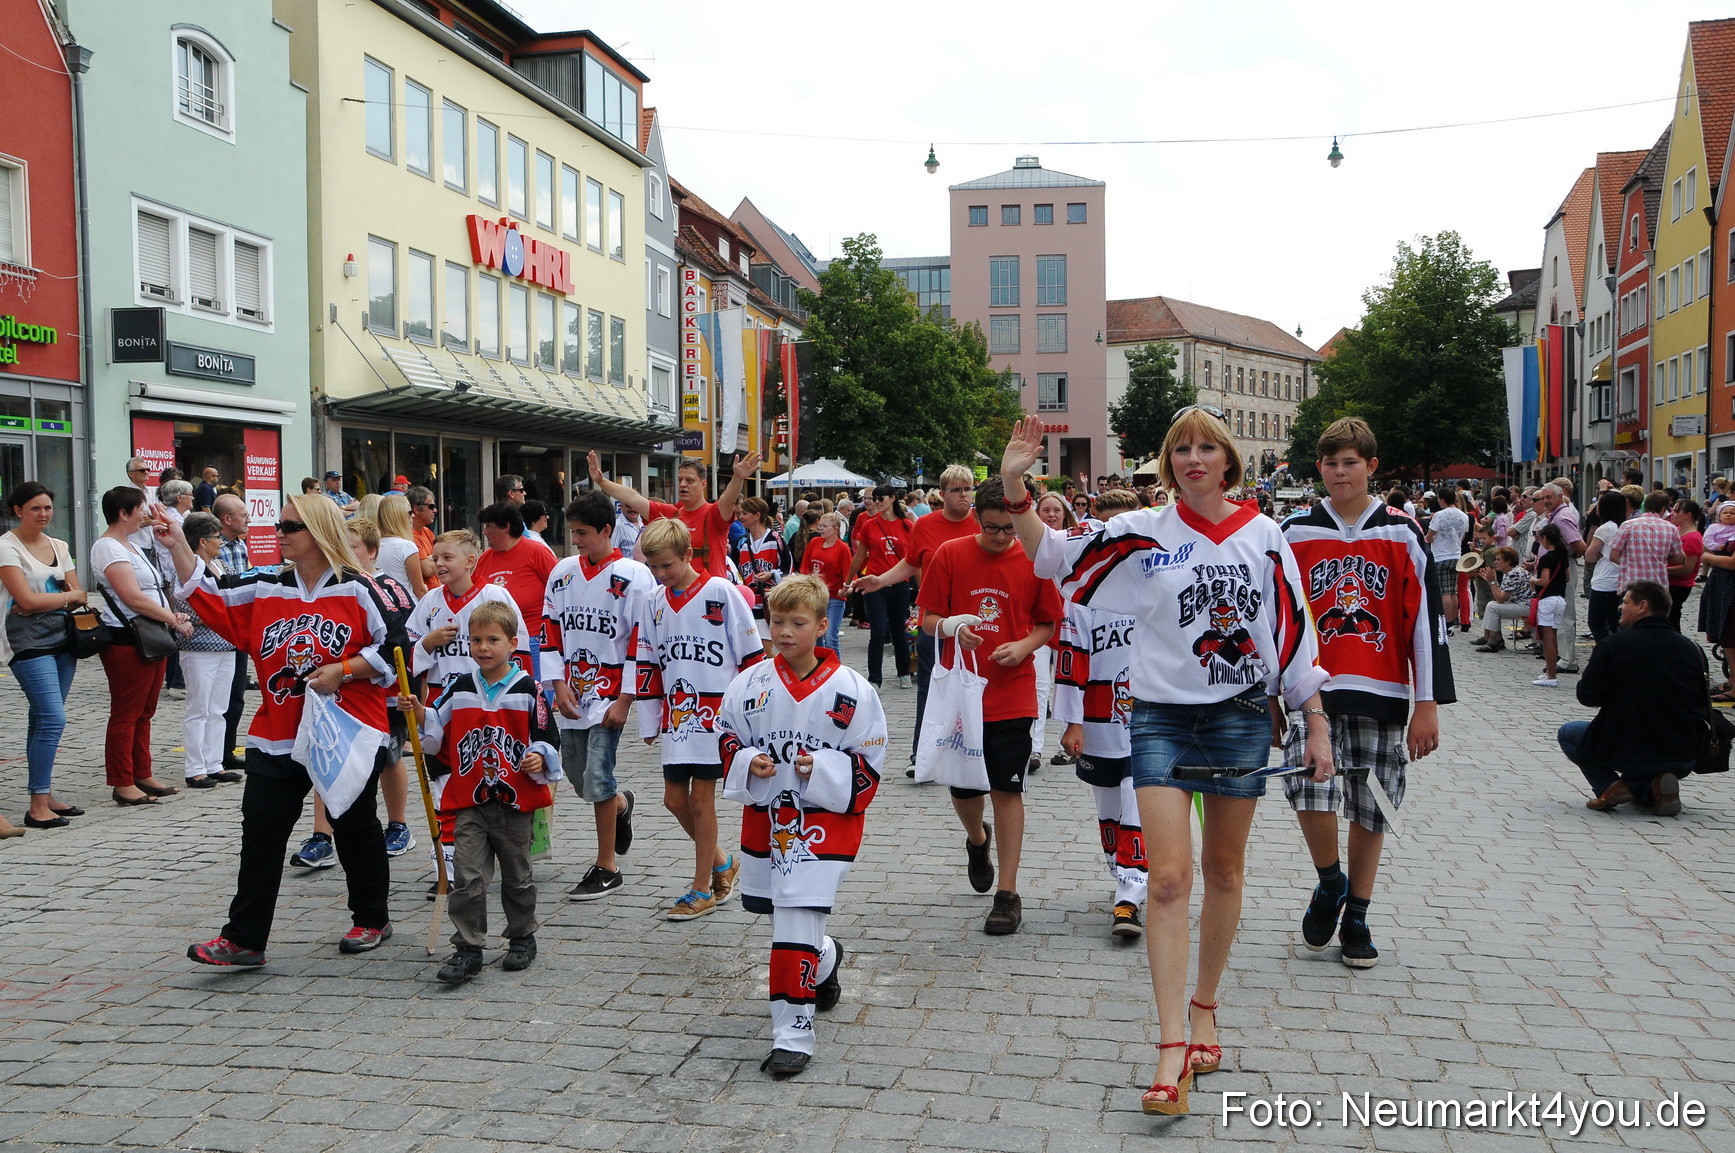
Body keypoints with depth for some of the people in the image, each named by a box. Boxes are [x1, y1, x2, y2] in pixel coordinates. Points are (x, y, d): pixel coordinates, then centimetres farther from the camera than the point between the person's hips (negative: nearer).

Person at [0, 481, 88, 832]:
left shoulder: (59, 546, 14)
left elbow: (79, 596, 11)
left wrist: (44, 602, -6)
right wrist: (68, 596, -1)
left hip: (61, 639, 6)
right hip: (29, 643, -6)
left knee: (44, 719, 10)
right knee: (53, 717, -14)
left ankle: (44, 797, 15)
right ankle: (38, 806, -9)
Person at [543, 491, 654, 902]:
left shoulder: (634, 576, -9)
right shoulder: (563, 572, 8)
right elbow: (550, 632, 10)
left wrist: (625, 700, -13)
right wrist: (559, 686, 0)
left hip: (610, 692, -6)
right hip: (571, 693, 6)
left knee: (597, 777, -9)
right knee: (577, 775, 11)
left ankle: (607, 868, 5)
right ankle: (620, 803, 45)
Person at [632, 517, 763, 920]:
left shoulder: (721, 592, -9)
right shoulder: (655, 601, 7)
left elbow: (749, 653, -6)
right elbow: (647, 664, 13)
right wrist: (649, 719, 12)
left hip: (716, 711, -6)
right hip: (675, 715, 6)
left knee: (701, 797, -1)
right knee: (675, 799, 7)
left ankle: (703, 890, 11)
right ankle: (722, 862, 30)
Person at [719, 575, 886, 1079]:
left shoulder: (850, 690, -9)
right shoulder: (750, 683, 0)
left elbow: (868, 764, -4)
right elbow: (728, 741, 10)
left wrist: (823, 769, -19)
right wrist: (748, 763, -11)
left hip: (824, 816, -5)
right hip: (764, 815, 5)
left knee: (797, 920, -11)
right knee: (782, 911, 19)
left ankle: (793, 1034, -2)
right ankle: (826, 960, 52)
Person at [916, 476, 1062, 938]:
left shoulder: (1035, 561, -1)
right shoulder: (950, 555, -2)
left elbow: (1048, 623, 9)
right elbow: (928, 618, 2)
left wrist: (1025, 645, -11)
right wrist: (951, 627, -20)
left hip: (1012, 694, -1)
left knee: (1007, 790, -2)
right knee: (963, 790, 11)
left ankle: (1008, 893, 7)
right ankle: (977, 839, 46)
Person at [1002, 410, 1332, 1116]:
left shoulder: (1263, 536, 3)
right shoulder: (1143, 533, -1)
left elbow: (1294, 632, 6)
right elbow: (1054, 557, -4)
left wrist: (1316, 725, 5)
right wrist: (1013, 484, -19)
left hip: (1242, 715, 2)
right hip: (1162, 715, -1)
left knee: (1224, 869, 12)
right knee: (1169, 877, -9)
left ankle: (1204, 1004, 32)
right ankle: (1173, 1047, -4)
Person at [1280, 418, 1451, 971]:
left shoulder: (1403, 537, 3)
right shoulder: (1295, 535, 5)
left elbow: (1428, 621, 2)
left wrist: (1428, 705, -2)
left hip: (1382, 696, 0)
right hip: (1314, 692, 0)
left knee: (1370, 811, 7)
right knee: (1310, 789, -18)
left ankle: (1355, 919, 24)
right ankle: (1329, 883, 11)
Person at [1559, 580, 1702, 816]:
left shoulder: (1613, 645, -10)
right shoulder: (1692, 648, 3)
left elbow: (1588, 696, -9)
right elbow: (1701, 702, 12)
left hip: (1628, 752, -4)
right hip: (1684, 759, 4)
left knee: (1567, 733, 22)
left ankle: (1610, 786, -1)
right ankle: (1651, 787, 6)